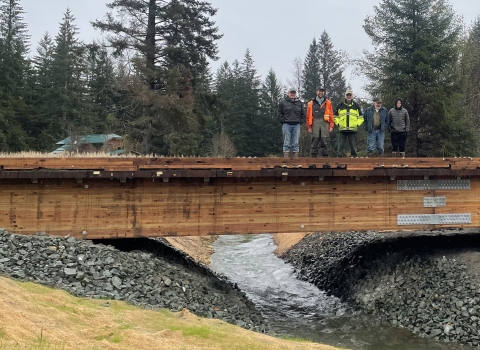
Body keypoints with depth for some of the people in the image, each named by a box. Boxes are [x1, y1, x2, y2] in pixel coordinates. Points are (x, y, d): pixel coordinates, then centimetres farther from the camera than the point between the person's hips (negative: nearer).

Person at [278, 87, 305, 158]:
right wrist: (283, 121, -3)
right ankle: (286, 157, -2)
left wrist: (300, 121, 6)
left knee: (296, 143, 3)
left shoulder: (300, 103, 13)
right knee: (287, 143, -3)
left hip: (296, 125, 3)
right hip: (286, 125, -2)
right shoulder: (283, 103, 3)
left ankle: (296, 157, 7)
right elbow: (279, 114, 6)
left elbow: (303, 114, 18)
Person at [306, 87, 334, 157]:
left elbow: (331, 115, 9)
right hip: (315, 123, 0)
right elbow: (308, 116, 8)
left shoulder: (328, 103, 13)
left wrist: (331, 126, 0)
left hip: (325, 123, 0)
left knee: (324, 141, -3)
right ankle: (313, 156, 2)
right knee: (314, 140, -2)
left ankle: (325, 156, 0)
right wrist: (309, 127, 1)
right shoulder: (311, 103, 11)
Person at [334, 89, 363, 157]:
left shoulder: (356, 105, 11)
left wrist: (357, 124, 3)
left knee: (353, 146, 3)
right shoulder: (340, 105, 9)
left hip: (353, 129, 0)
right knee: (341, 145, -1)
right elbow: (336, 116, 14)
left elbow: (360, 117, 15)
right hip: (342, 129, 0)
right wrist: (337, 123, 1)